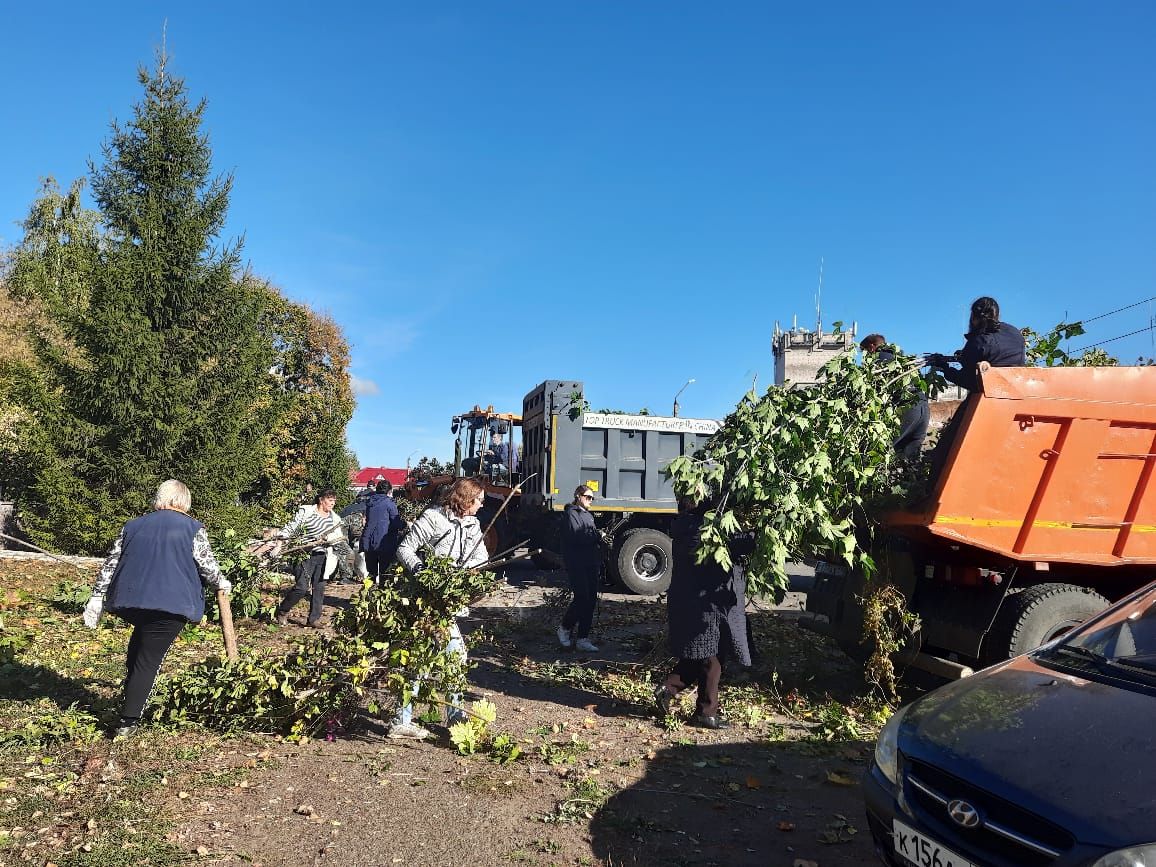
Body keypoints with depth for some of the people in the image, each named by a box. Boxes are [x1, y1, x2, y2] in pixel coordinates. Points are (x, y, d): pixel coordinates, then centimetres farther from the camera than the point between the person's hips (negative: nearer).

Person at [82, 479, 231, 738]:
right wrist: (221, 583, 16)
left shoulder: (133, 526, 16)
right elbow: (207, 565, -1)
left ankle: (130, 695, 34)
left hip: (129, 600, 5)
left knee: (141, 637, 32)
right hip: (171, 604, -5)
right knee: (148, 661, 2)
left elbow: (110, 564, 14)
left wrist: (97, 596, 17)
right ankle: (128, 721, 2)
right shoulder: (193, 529, 3)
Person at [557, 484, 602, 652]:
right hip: (577, 564, -8)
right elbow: (576, 537, -18)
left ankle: (583, 638, 11)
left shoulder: (589, 515, 21)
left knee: (591, 600, 5)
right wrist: (595, 535, -8)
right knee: (582, 598, -12)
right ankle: (564, 628, 10)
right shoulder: (571, 514, -6)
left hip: (591, 563, 8)